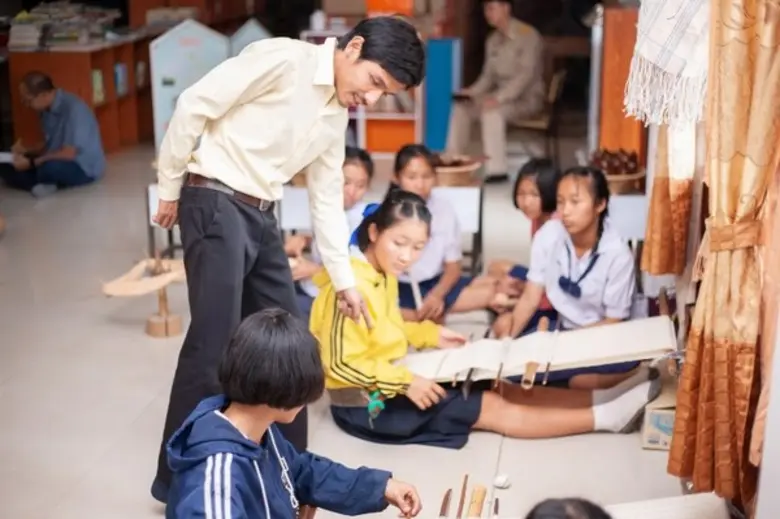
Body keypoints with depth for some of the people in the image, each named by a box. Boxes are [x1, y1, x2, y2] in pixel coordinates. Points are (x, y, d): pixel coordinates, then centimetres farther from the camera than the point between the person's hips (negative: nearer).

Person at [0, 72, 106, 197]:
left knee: (49, 168, -39)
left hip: (84, 168, -8)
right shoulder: (47, 110, 3)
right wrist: (26, 150, -2)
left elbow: (68, 154, -26)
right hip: (56, 162, 8)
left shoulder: (73, 108, -24)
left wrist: (31, 163, -22)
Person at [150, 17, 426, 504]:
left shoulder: (339, 114, 11)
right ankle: (177, 479, 5)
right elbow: (194, 107, -14)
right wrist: (170, 188, -7)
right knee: (216, 344, -9)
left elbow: (328, 195, 18)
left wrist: (344, 278, 19)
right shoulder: (282, 58, -14)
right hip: (216, 204, -8)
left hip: (262, 215, 8)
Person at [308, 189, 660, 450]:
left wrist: (428, 333, 5)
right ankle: (606, 417, -7)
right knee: (491, 407, -10)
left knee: (499, 388, 2)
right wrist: (405, 383, -26)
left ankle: (600, 399, 3)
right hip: (366, 404, -9)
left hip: (388, 382, 9)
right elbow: (341, 364, -27)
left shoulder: (382, 274, 4)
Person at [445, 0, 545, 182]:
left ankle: (497, 170, -32)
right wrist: (472, 92, -8)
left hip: (527, 98, -7)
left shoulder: (529, 35, -14)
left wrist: (498, 98, -33)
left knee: (492, 112, -36)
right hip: (502, 96, 8)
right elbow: (488, 75, 13)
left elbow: (527, 74, -23)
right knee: (460, 108, -10)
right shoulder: (493, 40, 9)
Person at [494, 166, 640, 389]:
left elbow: (614, 321, -14)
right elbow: (530, 298, -9)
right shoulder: (548, 235, -13)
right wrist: (507, 337, -24)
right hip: (562, 325, 6)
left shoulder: (617, 254, -20)